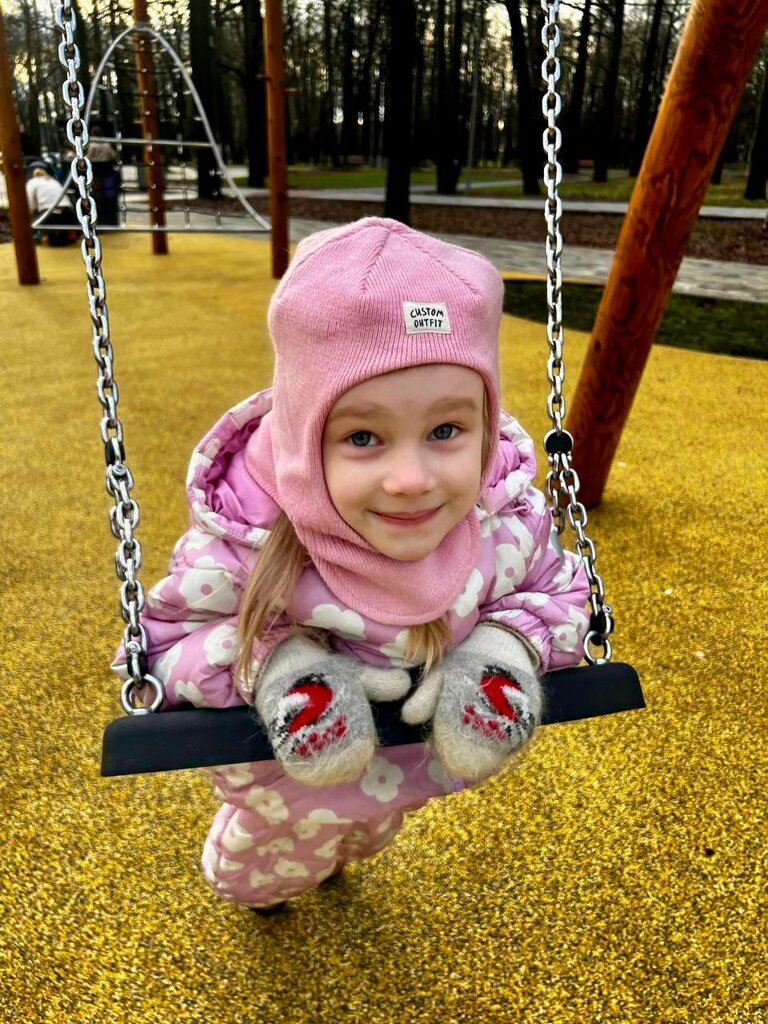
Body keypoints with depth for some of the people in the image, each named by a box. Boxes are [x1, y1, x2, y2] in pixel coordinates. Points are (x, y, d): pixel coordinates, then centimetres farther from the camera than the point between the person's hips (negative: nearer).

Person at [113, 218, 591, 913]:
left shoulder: (509, 519, -31)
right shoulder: (243, 544, -38)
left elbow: (562, 593, -12)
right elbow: (158, 646, -24)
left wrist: (503, 647, -33)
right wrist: (271, 662, -42)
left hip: (416, 770, 4)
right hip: (289, 780, -3)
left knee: (368, 836, 41)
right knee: (268, 867, 34)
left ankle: (343, 853, 80)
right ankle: (243, 878, 74)